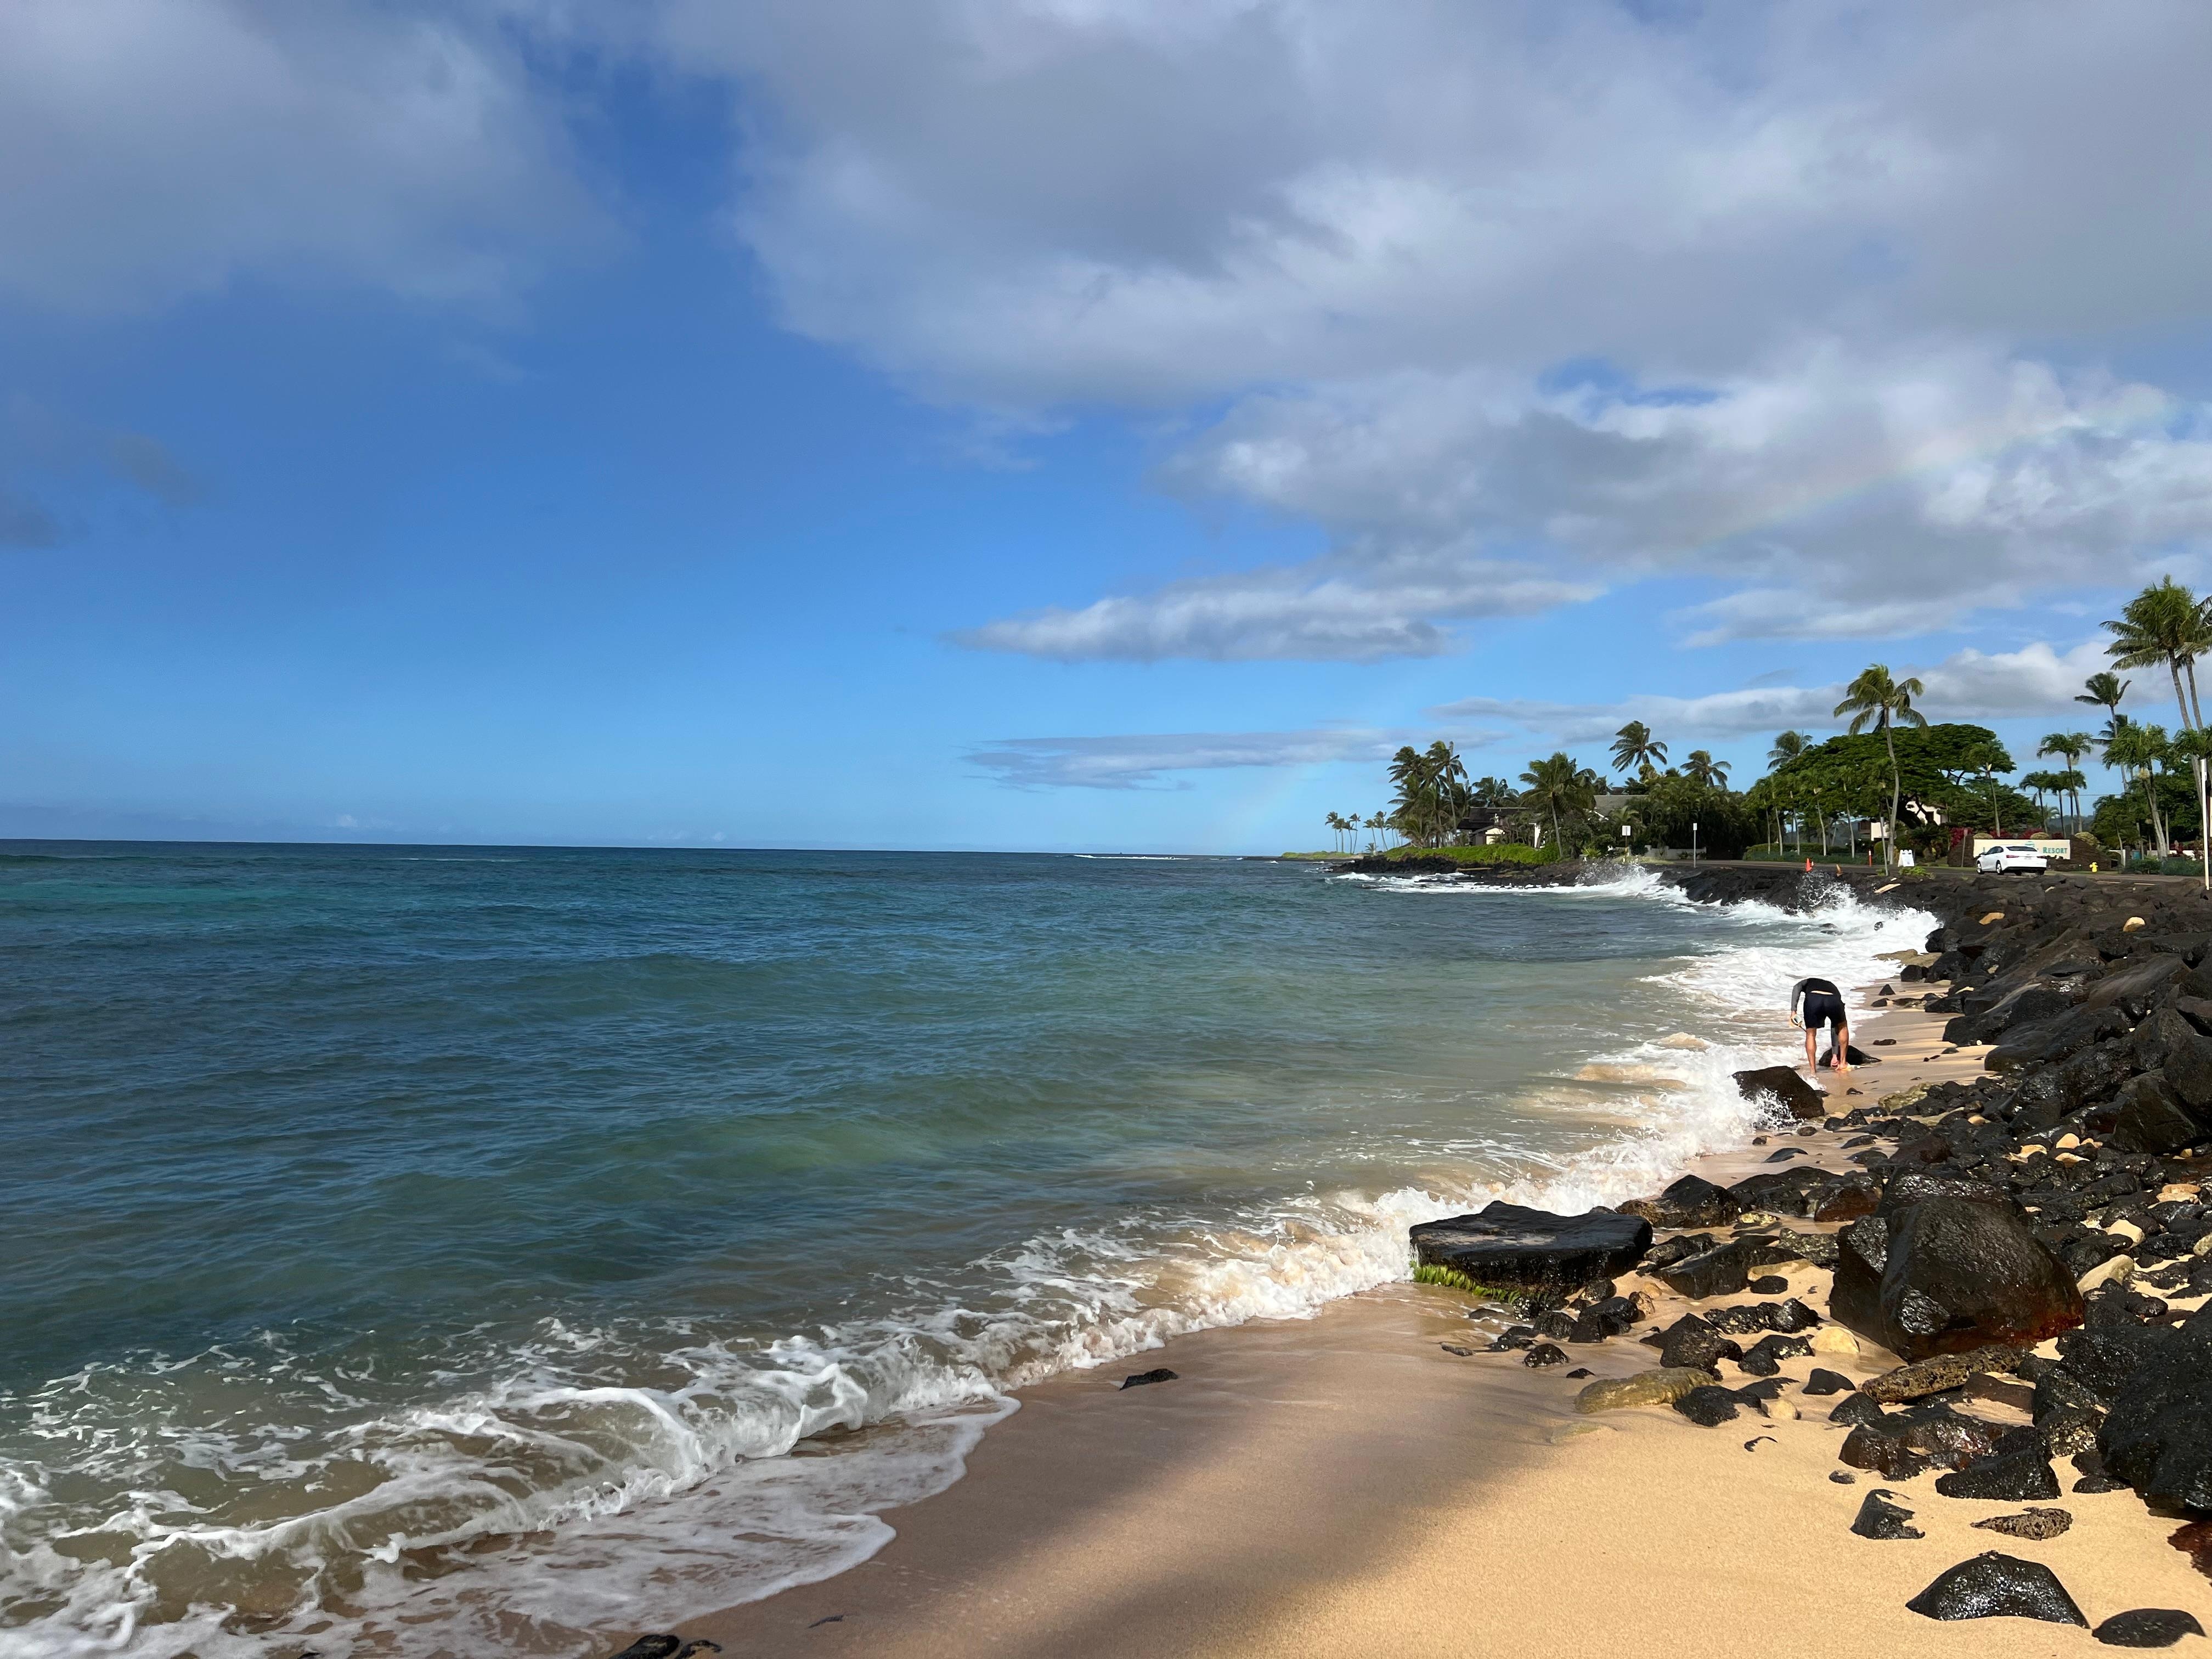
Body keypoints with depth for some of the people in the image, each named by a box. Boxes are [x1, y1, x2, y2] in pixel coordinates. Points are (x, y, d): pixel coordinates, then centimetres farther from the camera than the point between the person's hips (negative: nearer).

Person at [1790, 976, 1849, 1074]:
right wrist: (1835, 1055, 50)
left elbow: (1796, 988, 10)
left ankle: (1813, 1070, 18)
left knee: (1811, 1034, 22)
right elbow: (1836, 1029, 46)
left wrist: (1793, 1011, 6)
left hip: (1813, 999, -2)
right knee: (1843, 1026, 34)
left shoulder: (1807, 982, 42)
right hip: (1833, 1000, 2)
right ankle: (1843, 1064, 37)